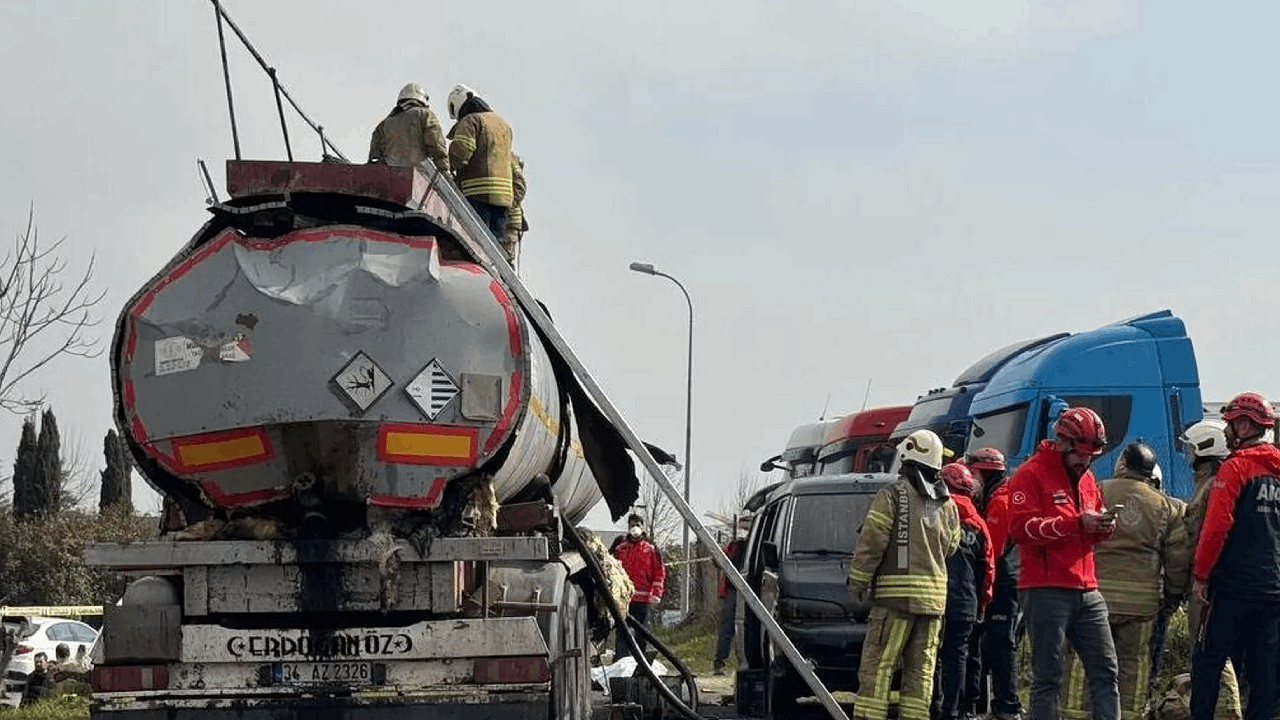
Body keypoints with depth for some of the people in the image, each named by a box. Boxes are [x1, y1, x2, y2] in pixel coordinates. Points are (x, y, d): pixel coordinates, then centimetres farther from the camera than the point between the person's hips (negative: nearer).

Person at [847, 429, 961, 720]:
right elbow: (950, 547, 17)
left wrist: (857, 581, -2)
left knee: (877, 665, -5)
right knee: (921, 668, 8)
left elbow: (871, 543, -9)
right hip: (934, 597, 6)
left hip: (895, 593, -5)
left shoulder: (892, 495, -7)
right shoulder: (947, 504, 11)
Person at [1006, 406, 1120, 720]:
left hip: (1086, 591, 7)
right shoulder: (1031, 475, -5)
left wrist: (1103, 527, 1)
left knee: (1105, 671, 4)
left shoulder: (1086, 478, 19)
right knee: (1048, 678, -4)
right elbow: (1022, 528, -18)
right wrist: (1076, 523, -23)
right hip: (1046, 591, -7)